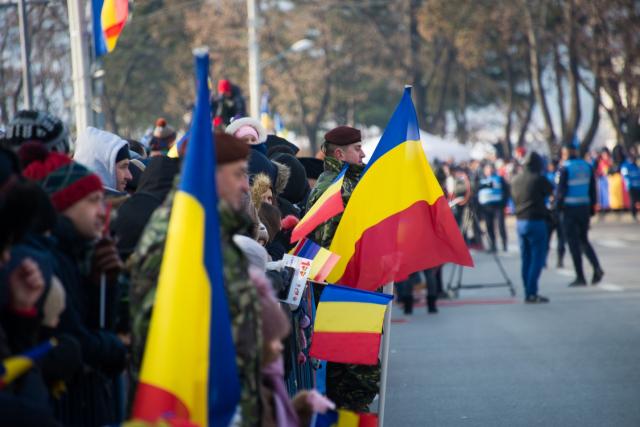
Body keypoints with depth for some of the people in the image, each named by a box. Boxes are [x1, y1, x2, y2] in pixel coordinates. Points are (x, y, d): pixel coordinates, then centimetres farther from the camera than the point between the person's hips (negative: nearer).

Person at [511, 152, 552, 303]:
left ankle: (528, 293, 13)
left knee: (525, 259, 11)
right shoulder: (539, 179, -11)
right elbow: (550, 191, 0)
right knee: (537, 258, -3)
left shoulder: (516, 180, 8)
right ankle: (531, 293, -9)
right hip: (536, 221, -6)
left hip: (520, 221, 6)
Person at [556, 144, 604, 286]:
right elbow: (593, 189, 9)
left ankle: (580, 277, 0)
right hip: (585, 207, 5)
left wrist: (558, 207, -3)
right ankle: (597, 267, -5)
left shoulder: (565, 168, -9)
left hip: (570, 208, -5)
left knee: (573, 242, 1)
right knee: (584, 239, 17)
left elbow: (561, 190, -11)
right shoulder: (587, 166, 8)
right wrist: (592, 207, 13)